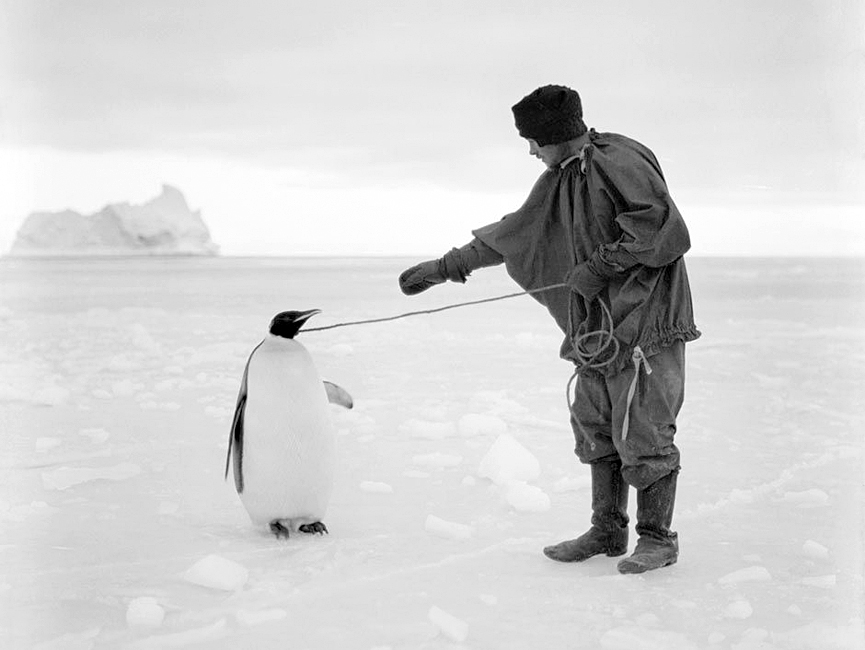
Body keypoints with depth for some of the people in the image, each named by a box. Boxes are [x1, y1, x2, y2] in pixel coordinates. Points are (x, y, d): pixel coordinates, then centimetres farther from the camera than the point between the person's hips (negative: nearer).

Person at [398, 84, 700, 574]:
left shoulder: (618, 161, -13)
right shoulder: (561, 178, 16)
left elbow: (663, 229, -21)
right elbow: (513, 234, 22)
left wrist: (601, 265, -17)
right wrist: (446, 267, 21)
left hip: (645, 318, -9)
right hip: (599, 328, 9)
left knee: (643, 433, -4)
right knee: (594, 427, 11)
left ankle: (658, 538, 8)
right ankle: (607, 531, 22)